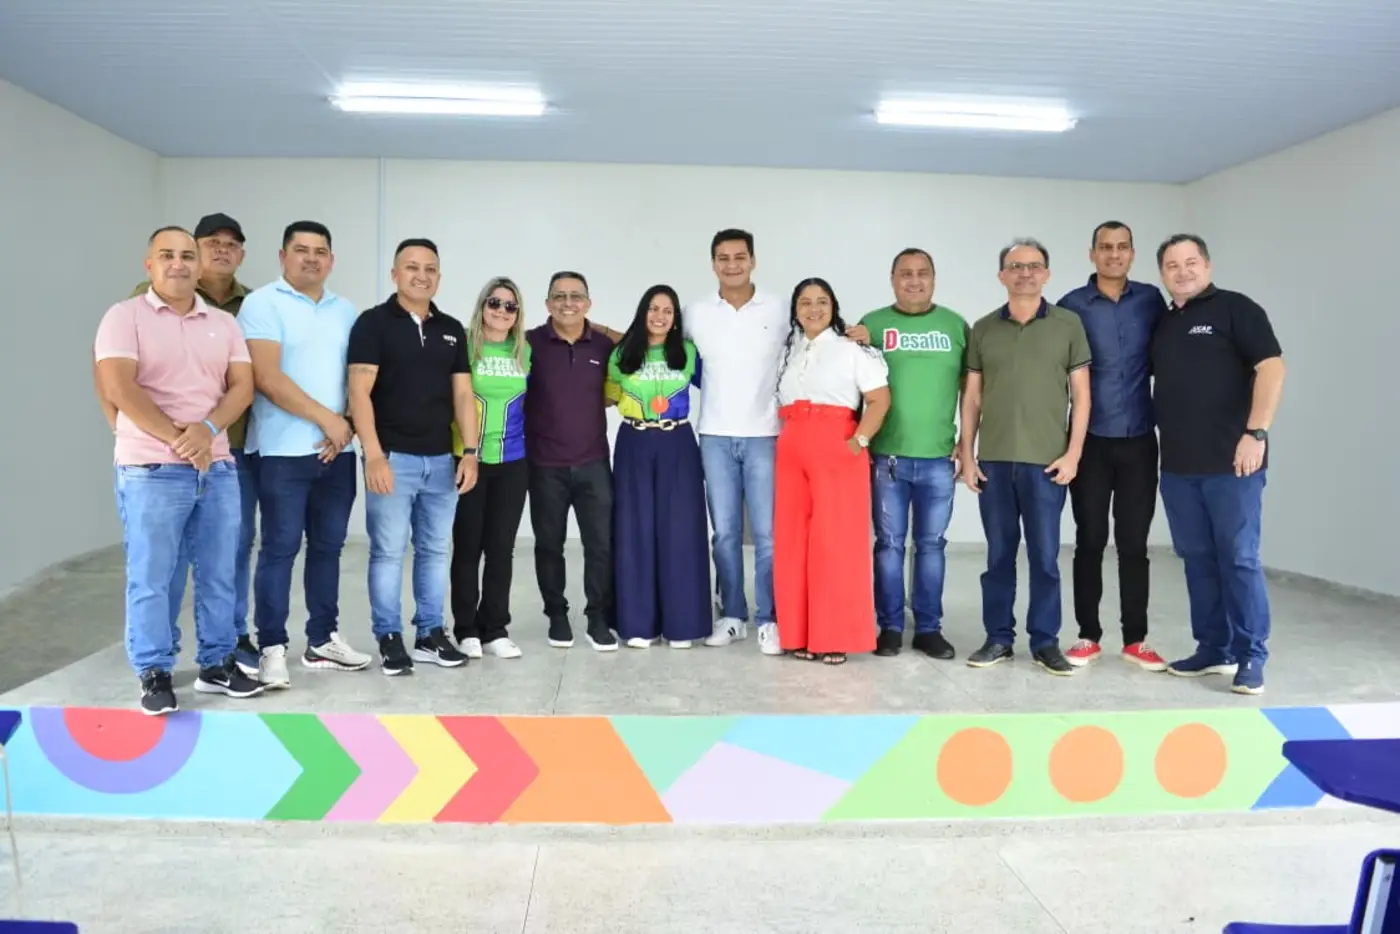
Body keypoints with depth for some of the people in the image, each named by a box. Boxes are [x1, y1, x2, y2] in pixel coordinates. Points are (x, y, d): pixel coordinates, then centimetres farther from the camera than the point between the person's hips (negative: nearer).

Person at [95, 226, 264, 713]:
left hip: (218, 466, 4)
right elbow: (118, 387, -12)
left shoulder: (223, 323, 11)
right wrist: (177, 439, -13)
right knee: (150, 577, 1)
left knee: (219, 572, 9)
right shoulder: (125, 316, -1)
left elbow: (242, 386, 3)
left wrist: (207, 430, -15)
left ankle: (217, 664, 21)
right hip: (151, 469, -4)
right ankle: (154, 674, 13)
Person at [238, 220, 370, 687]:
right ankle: (272, 648, 8)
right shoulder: (263, 303, -4)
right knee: (281, 548, -1)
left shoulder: (346, 311, 14)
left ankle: (322, 640, 21)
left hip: (337, 451, 6)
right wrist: (326, 419, -13)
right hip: (284, 452, -5)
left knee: (328, 546, 11)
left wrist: (347, 425, -4)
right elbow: (267, 378, -14)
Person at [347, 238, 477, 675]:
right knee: (388, 552, 1)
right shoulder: (373, 323, -3)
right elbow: (359, 393, -10)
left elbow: (462, 396, 11)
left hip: (442, 460, 5)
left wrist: (470, 452, 2)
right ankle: (389, 639, 12)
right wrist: (373, 455, -17)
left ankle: (430, 634, 20)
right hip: (392, 457, -5)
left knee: (435, 550, 10)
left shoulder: (452, 329, 12)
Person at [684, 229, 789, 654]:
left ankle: (769, 620, 8)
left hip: (765, 435, -2)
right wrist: (716, 389, 6)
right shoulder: (696, 312, 3)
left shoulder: (779, 309, 0)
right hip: (715, 436, 2)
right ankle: (731, 615, 18)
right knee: (725, 531, 7)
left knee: (767, 532, -2)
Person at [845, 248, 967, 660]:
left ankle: (929, 628, 19)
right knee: (889, 544, 6)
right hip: (886, 457, -1)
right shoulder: (871, 325, 3)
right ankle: (890, 627, 16)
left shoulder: (956, 325, 7)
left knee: (932, 545, 8)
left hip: (939, 459, 1)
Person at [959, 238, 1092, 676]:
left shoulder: (1068, 324, 3)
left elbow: (1081, 394, 2)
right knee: (999, 554, 8)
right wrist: (967, 455, 3)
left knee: (1045, 555, 3)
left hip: (1046, 460, -2)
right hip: (993, 460, 2)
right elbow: (972, 398, 9)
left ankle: (1045, 642, 14)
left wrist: (1072, 453, -5)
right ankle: (998, 637, 18)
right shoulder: (983, 329, 8)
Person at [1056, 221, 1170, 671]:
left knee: (1134, 543, 6)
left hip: (1139, 440, 2)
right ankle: (1088, 635, 14)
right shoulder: (1071, 305, -1)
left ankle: (1135, 638, 15)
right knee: (1090, 540, 4)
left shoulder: (1151, 300, 5)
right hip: (1090, 441, -1)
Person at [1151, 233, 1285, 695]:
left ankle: (1251, 657, 6)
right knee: (1198, 559, 10)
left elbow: (1272, 367, -11)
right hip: (1177, 466, 6)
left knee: (1239, 559, -2)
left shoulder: (1235, 308, -2)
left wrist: (1256, 433, -20)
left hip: (1231, 462, -6)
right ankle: (1213, 649, 20)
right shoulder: (1161, 324, 15)